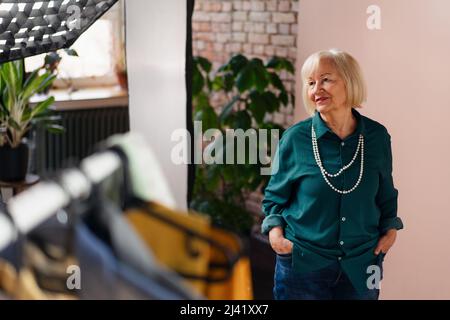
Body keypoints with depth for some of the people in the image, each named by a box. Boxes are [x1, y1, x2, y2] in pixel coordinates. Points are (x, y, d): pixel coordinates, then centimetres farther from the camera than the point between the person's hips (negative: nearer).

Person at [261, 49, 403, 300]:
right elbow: (275, 196, 5)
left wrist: (390, 228, -1)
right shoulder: (295, 138, -8)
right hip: (302, 264, -2)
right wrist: (275, 230, -11)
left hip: (361, 268, 2)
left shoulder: (377, 137, -2)